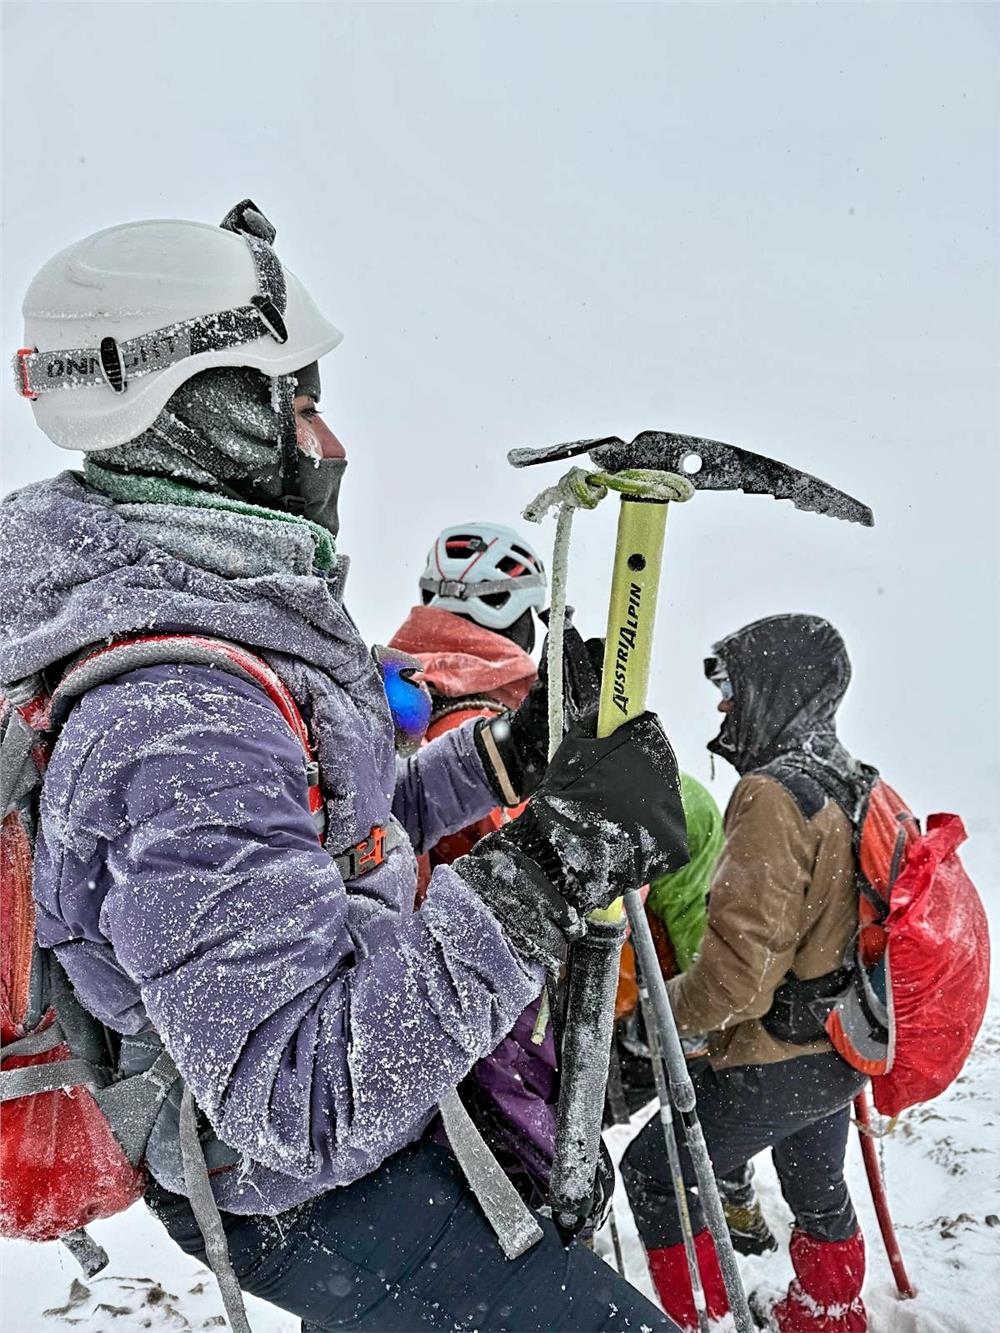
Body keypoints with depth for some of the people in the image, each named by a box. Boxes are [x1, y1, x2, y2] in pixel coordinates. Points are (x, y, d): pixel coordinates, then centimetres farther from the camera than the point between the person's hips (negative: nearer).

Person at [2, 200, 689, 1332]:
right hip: (313, 1197, -10)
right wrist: (550, 866, -37)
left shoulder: (213, 631, 0)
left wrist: (506, 756, 3)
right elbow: (305, 1101, -38)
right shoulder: (183, 718, -35)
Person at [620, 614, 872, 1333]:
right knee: (817, 1188, 29)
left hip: (779, 1060, -9)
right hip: (841, 1050, 9)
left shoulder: (774, 797, -26)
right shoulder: (858, 788, 3)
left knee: (654, 1171, 8)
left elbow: (740, 968, -29)